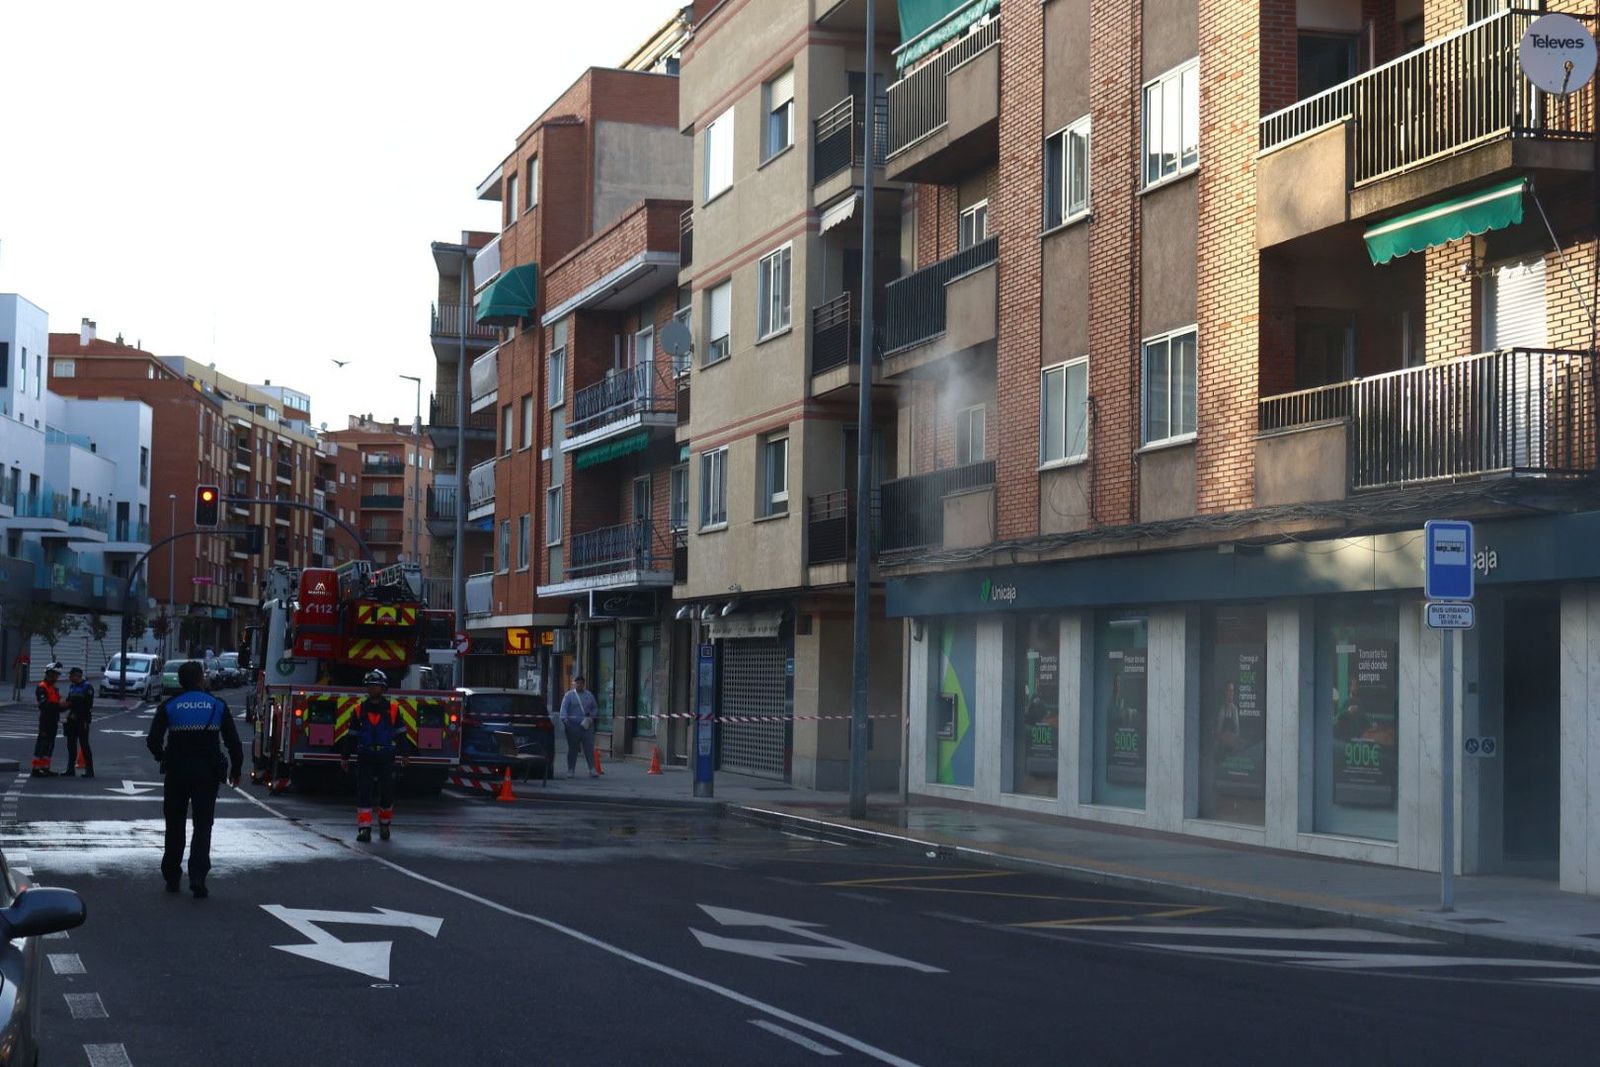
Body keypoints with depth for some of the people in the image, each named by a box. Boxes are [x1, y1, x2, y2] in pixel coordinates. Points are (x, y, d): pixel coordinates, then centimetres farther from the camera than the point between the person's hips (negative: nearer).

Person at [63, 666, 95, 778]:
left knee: (84, 745, -7)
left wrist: (76, 715, -17)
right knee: (71, 745, 10)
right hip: (72, 720, 8)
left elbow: (88, 705, -14)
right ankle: (71, 769, 17)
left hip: (82, 721, -8)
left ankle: (89, 770, -4)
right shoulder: (72, 687, 14)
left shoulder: (87, 687, -10)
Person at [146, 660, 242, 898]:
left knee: (175, 825, 14)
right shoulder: (217, 706, -1)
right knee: (203, 826, 2)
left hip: (176, 771, 1)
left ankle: (171, 877, 18)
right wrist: (235, 769, 11)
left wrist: (163, 758, 14)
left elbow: (153, 741, -6)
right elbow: (233, 742, -1)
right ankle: (198, 879, -12)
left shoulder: (169, 706, -1)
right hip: (207, 772, -1)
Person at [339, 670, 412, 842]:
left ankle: (384, 825, 23)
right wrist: (344, 756, 9)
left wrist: (405, 754, 4)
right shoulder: (360, 710, 5)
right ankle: (364, 828, -5)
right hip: (365, 758, 1)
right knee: (363, 792, -6)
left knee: (386, 791, 5)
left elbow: (401, 733, 6)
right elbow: (351, 735, 10)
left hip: (386, 758, -1)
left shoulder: (393, 709, 1)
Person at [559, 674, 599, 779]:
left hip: (587, 726, 2)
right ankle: (570, 769, 10)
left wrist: (591, 715, -2)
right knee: (572, 749, 2)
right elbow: (564, 708, -5)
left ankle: (592, 769, -8)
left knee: (589, 748, -6)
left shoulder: (589, 695, 16)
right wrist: (564, 718, -22)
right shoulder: (569, 695, 6)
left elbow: (595, 709, 20)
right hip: (573, 726, -2)